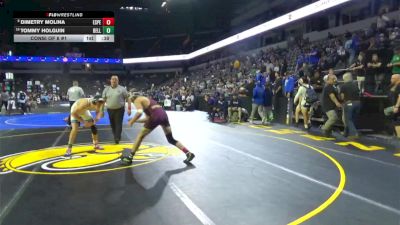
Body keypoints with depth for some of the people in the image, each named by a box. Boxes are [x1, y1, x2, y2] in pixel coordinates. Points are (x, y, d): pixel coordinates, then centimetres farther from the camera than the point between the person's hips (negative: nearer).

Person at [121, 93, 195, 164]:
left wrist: (131, 121, 1)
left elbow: (139, 112, -12)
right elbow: (148, 118, 28)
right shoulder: (146, 99, 32)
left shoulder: (137, 100, 9)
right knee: (171, 139, 17)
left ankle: (129, 157, 15)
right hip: (163, 114, 8)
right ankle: (189, 154, 14)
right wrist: (136, 120, 30)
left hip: (156, 116, -8)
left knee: (140, 135, 9)